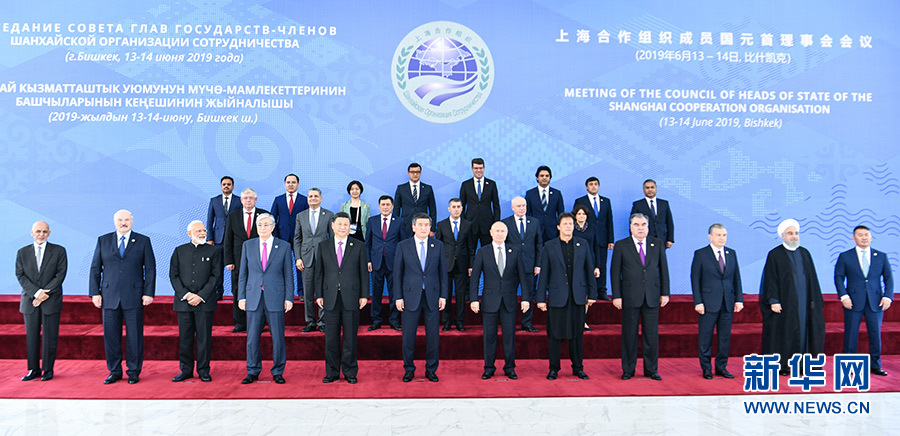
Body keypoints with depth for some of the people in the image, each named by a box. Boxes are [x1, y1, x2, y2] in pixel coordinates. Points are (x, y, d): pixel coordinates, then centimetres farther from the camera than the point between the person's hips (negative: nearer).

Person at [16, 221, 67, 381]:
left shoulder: (59, 251, 3)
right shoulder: (22, 252, 8)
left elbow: (61, 274, -4)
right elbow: (20, 276, 1)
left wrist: (45, 293, -13)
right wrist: (36, 292, -13)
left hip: (51, 301, -2)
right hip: (30, 301, 2)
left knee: (49, 337, 0)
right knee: (31, 337, 6)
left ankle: (48, 369, 10)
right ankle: (34, 369, 15)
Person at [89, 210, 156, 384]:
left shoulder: (143, 241, 4)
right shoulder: (103, 241, 9)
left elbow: (150, 269, 2)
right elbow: (95, 268, 9)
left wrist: (148, 293, -4)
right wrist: (95, 293, 2)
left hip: (134, 297, -2)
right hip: (110, 296, 2)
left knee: (134, 336, 2)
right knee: (111, 336, 5)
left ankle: (134, 372, 14)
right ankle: (114, 371, 18)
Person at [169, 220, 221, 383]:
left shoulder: (213, 252, 5)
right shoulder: (179, 251, 10)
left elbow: (215, 276, -1)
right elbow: (173, 275, 5)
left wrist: (201, 296, -10)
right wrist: (185, 295, -8)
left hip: (205, 301, -1)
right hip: (183, 301, 2)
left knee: (204, 337, 1)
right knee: (185, 337, 6)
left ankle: (203, 370, 11)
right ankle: (186, 369, 17)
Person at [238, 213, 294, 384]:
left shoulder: (284, 246, 2)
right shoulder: (248, 245, 8)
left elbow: (288, 274, 3)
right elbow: (243, 273, 9)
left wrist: (289, 298, -3)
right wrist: (241, 297, 3)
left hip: (275, 298, -2)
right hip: (253, 298, 2)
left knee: (278, 337, 3)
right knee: (252, 337, 6)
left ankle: (278, 372, 17)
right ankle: (253, 372, 20)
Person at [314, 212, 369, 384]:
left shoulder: (358, 246, 4)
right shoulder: (323, 246, 8)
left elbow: (363, 272, 3)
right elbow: (319, 273, 9)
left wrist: (364, 295, -1)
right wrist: (319, 295, 3)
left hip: (351, 298, -1)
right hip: (330, 298, 1)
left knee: (350, 337, 4)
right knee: (331, 337, 6)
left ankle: (350, 372, 16)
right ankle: (332, 371, 19)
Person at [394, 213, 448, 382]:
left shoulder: (438, 246, 5)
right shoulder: (403, 246, 1)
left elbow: (443, 272, 7)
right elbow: (397, 273, 2)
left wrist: (443, 296, 1)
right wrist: (398, 297, -3)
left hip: (432, 297, 1)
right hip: (411, 297, -1)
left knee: (433, 335, 6)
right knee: (408, 335, 4)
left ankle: (431, 369, 20)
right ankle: (409, 369, 20)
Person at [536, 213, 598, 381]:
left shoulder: (582, 244, 8)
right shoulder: (549, 246, 3)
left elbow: (589, 270, 9)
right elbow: (544, 274, 2)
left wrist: (592, 293, 5)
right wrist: (541, 298, -1)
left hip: (578, 296, 2)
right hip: (557, 296, -1)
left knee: (578, 333, 8)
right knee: (555, 335, 3)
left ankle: (578, 367, 21)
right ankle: (554, 368, 15)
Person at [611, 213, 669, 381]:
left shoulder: (657, 244, 9)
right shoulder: (621, 246, 2)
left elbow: (664, 269, 10)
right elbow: (615, 272, 0)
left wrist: (665, 293, 5)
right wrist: (616, 296, -5)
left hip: (652, 298, 2)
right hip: (630, 298, -2)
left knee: (652, 334, 5)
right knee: (629, 335, 4)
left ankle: (651, 369, 18)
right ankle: (628, 370, 16)